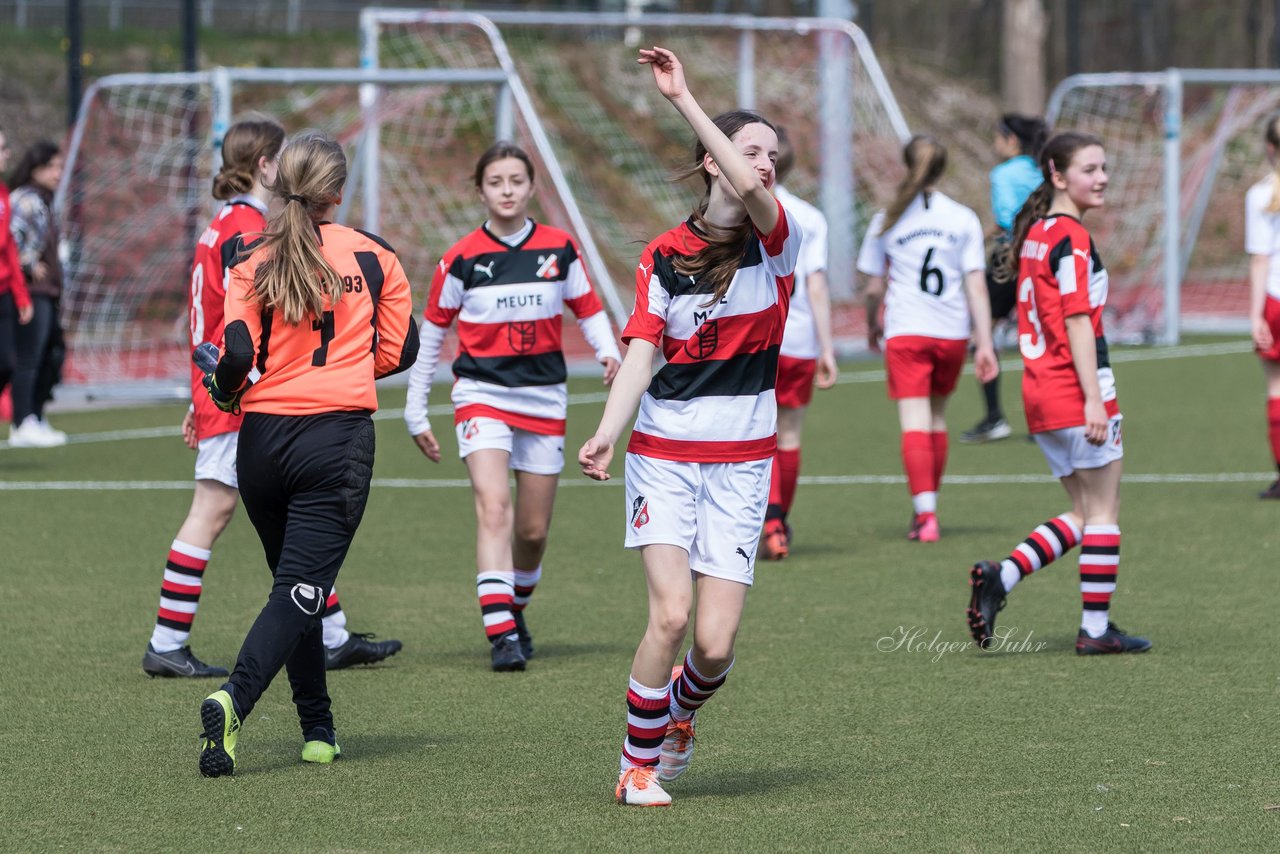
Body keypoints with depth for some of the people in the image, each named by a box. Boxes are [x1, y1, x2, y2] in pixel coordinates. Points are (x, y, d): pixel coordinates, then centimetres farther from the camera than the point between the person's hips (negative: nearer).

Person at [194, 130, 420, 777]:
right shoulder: (372, 256, 2)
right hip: (338, 439, -2)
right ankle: (234, 700, -32)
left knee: (295, 586, 19)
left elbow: (238, 353, -10)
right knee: (302, 588, -9)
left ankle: (318, 730, 24)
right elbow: (399, 351, 7)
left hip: (262, 438, 2)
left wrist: (224, 391, 11)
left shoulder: (254, 263, 0)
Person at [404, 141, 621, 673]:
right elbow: (431, 331, 5)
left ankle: (516, 608, 35)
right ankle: (501, 635, -26)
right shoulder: (462, 258, -3)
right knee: (493, 508, -21)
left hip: (544, 399, 2)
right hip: (482, 394, -2)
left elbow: (589, 310, 11)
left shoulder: (559, 249, 1)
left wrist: (608, 352, -11)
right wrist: (415, 412, 6)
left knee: (533, 530, 8)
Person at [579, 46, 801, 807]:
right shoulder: (665, 256, 4)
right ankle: (637, 765, 1)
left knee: (716, 646, -6)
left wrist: (685, 98, -24)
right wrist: (607, 433, -18)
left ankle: (681, 708, 30)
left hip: (741, 463, 0)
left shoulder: (777, 242, -1)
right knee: (672, 613, -17)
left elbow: (751, 190, -23)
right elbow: (642, 352, -2)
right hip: (664, 452, 0)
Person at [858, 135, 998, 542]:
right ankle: (924, 508, 27)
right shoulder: (964, 219, 3)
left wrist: (872, 325, 24)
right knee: (937, 417, 18)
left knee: (915, 423, -8)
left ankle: (926, 512, -22)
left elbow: (873, 287, 5)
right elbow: (976, 285, -1)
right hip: (953, 330, 2)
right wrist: (984, 344, -1)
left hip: (905, 331, -2)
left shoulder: (886, 221, 1)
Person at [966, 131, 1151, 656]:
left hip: (1039, 391, 9)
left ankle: (1001, 576, 0)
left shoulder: (1035, 233, 14)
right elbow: (1078, 323, -18)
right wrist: (1094, 400, -19)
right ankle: (1095, 628, 4)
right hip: (1076, 389, -9)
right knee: (1103, 509, 1)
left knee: (1082, 515, 14)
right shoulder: (1073, 239, -13)